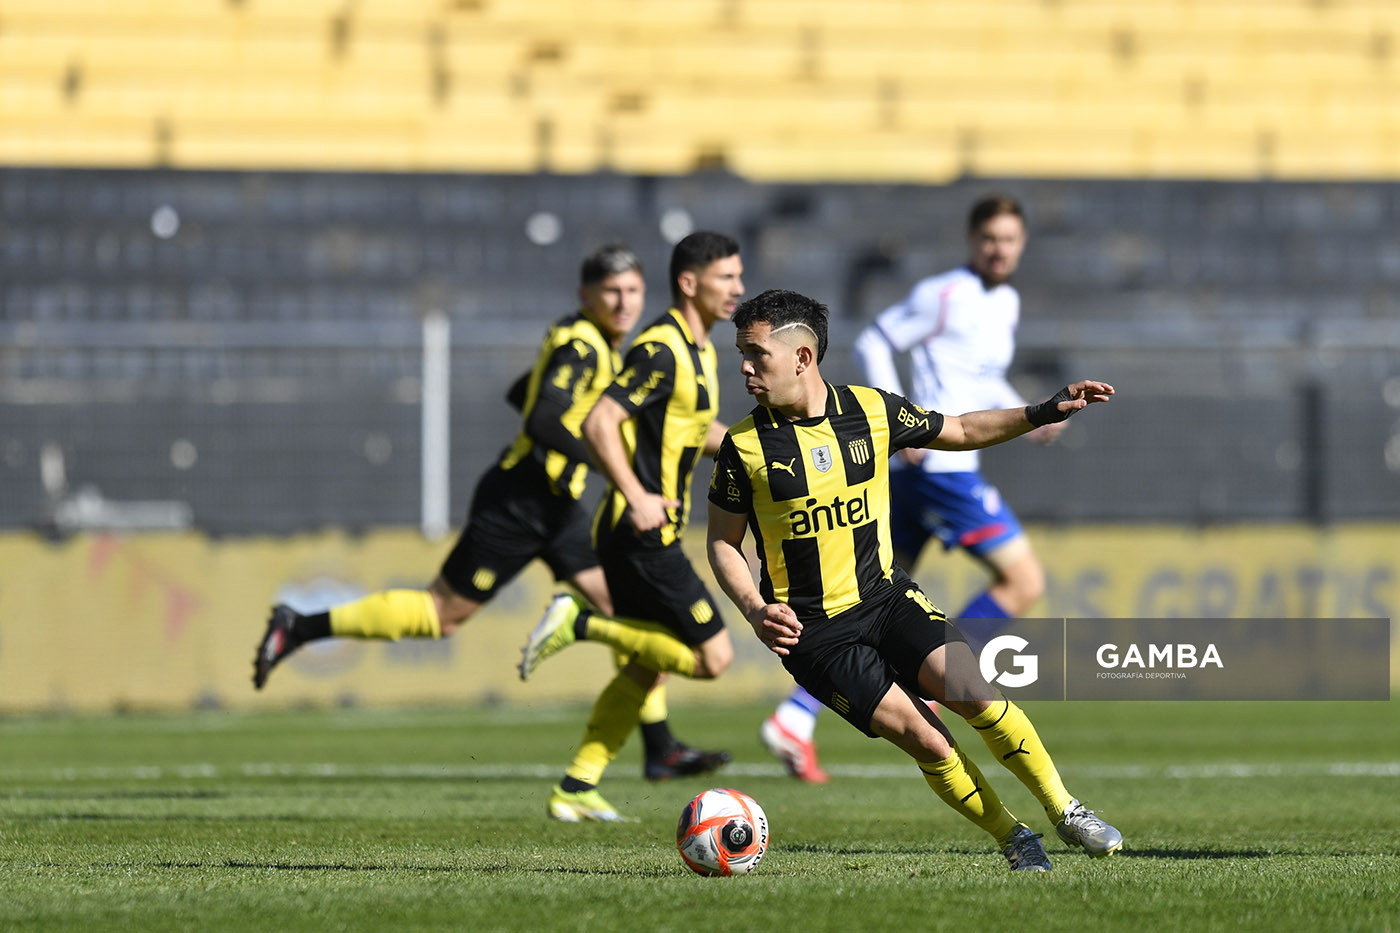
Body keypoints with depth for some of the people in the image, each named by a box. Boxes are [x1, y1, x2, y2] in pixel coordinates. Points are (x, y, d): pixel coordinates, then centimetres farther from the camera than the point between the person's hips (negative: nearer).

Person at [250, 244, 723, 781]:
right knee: (443, 612, -1)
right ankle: (298, 629, 12)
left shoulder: (599, 344, 12)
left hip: (557, 505, 9)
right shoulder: (580, 345, -18)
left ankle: (660, 750, 3)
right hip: (518, 503, -9)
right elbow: (542, 422, -31)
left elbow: (522, 395, 24)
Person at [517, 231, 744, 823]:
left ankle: (576, 789, 15)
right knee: (713, 657, -9)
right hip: (644, 533, -10)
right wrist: (637, 497, -31)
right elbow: (599, 424, -24)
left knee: (646, 668, 13)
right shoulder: (662, 350, -17)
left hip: (649, 534, 10)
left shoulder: (699, 350, 14)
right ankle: (582, 624, -6)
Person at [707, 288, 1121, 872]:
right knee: (924, 738, -15)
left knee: (969, 689, -20)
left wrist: (1043, 414, 3)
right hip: (812, 628, -2)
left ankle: (1064, 811, -5)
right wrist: (756, 612, -16)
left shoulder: (872, 410, -2)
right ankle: (1013, 839, 3)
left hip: (886, 595, 2)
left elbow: (960, 432, 14)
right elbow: (722, 542, 1)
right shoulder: (744, 447, -9)